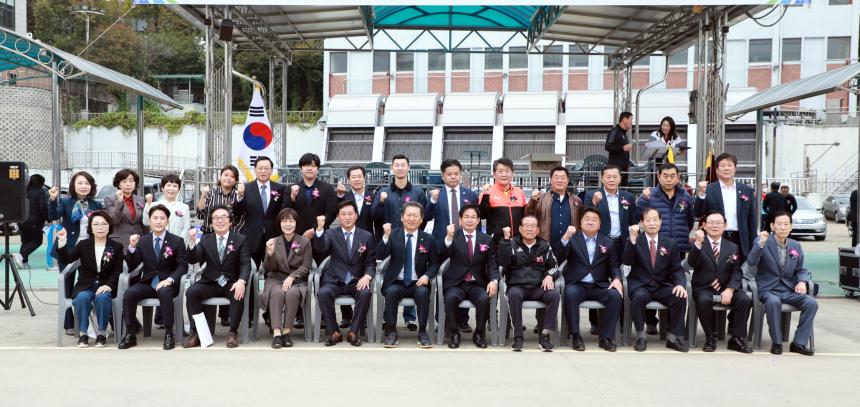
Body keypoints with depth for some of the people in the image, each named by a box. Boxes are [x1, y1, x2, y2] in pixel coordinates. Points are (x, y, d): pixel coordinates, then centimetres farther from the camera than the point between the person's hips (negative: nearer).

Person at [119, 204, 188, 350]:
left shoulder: (177, 241, 1)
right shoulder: (142, 241, 9)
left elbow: (183, 266, -5)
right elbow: (131, 266, 6)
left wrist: (170, 279, -22)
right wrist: (132, 247, -11)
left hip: (167, 284, -3)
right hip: (147, 283, 3)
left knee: (164, 292, -36)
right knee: (129, 293, -25)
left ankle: (169, 334, -24)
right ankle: (130, 335, -14)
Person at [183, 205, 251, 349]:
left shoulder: (240, 240, 1)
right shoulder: (205, 239, 8)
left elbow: (245, 264, -8)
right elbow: (193, 260, -3)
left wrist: (241, 281, -28)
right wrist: (192, 243, -22)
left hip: (232, 283, -2)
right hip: (210, 282, 2)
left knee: (238, 295, -34)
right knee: (191, 292, -24)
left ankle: (233, 332, -18)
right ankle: (197, 332, -16)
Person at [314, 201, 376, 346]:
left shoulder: (366, 236, 8)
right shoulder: (331, 233, 7)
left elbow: (371, 262, 7)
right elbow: (320, 248, -13)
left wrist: (367, 276, -14)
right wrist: (320, 229, -30)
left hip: (357, 281, 0)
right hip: (335, 281, 0)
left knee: (366, 293, -31)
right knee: (323, 293, -30)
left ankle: (353, 332, -17)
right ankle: (334, 332, -15)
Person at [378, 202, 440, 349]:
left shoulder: (428, 239, 4)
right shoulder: (393, 235, 2)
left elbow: (434, 263, 10)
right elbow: (380, 256, -10)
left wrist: (427, 276, -11)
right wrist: (386, 236, -25)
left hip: (417, 284, 0)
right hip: (396, 283, 0)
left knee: (423, 292, -31)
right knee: (391, 292, -32)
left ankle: (422, 332, -18)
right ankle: (391, 331, -18)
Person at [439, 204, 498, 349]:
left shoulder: (487, 239, 11)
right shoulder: (453, 236, 5)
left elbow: (492, 265, 7)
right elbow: (442, 258, -11)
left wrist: (494, 280, -14)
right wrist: (449, 237, -26)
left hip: (477, 284, 1)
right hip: (456, 283, -1)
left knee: (484, 299, -30)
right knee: (450, 298, -32)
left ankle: (479, 333, -6)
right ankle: (453, 333, -11)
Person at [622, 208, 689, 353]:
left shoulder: (670, 244, 9)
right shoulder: (634, 242, 3)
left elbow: (677, 269, 6)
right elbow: (626, 262, -13)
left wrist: (680, 284, -15)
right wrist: (632, 240, -25)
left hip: (663, 286, 2)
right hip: (640, 285, -2)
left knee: (680, 297, -26)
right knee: (639, 297, -35)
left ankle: (674, 338, -13)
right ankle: (640, 336, -18)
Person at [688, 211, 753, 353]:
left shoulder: (733, 248, 13)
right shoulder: (697, 245, 5)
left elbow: (736, 272, 4)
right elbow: (693, 264, -14)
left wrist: (729, 290, -15)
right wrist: (698, 243, -29)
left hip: (726, 288, 3)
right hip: (704, 288, -3)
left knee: (744, 300, -25)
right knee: (704, 300, -34)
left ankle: (737, 339, -12)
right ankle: (710, 337, -15)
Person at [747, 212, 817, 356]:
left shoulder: (796, 246, 11)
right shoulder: (762, 242, -3)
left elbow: (800, 270, 17)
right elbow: (751, 262, -18)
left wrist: (802, 281, -6)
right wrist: (760, 244, -31)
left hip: (789, 290, 4)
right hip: (768, 289, -4)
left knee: (812, 303, -21)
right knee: (773, 302, -36)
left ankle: (799, 343, -9)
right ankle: (776, 342, -17)